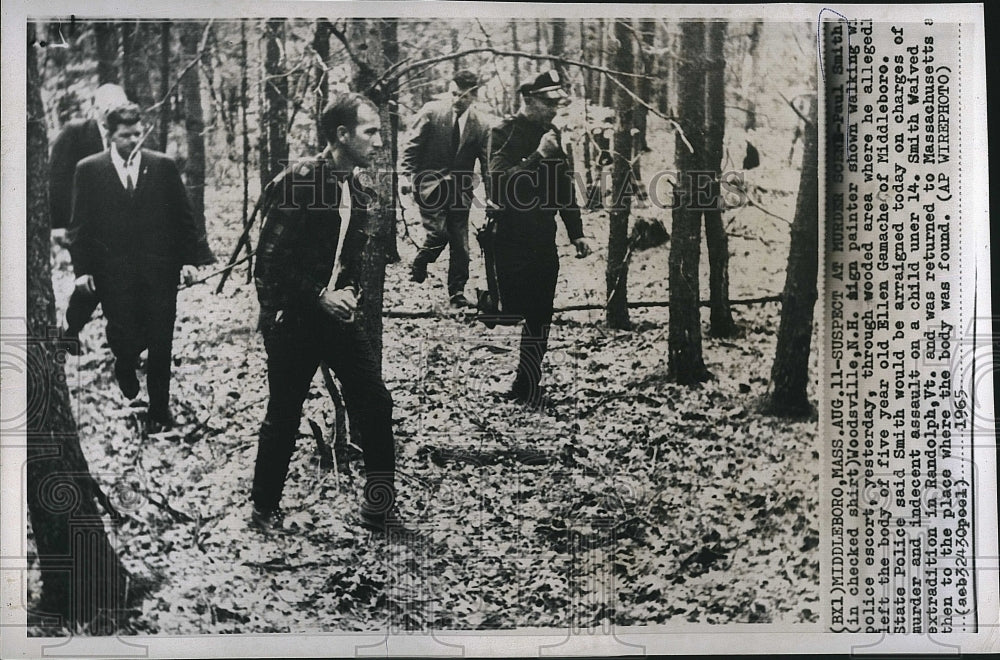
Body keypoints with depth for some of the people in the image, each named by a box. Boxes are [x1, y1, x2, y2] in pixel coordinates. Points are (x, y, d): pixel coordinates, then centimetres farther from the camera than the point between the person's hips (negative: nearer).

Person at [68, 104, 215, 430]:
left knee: (160, 343, 4)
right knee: (124, 338, -2)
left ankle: (159, 408, 19)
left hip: (159, 270, 1)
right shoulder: (89, 170, 3)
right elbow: (79, 224, 4)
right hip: (114, 274, 0)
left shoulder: (163, 166, 4)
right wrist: (82, 268, -2)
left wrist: (191, 257, 0)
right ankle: (125, 369, 34)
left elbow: (184, 216, 6)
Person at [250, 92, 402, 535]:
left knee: (375, 404, -3)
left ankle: (379, 507, 8)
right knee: (283, 416, 4)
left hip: (335, 314, 6)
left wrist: (350, 291, 1)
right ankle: (264, 510, 23)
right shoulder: (297, 182, -14)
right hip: (291, 318, -6)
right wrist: (320, 295, -18)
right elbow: (270, 260, -15)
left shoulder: (359, 191, 8)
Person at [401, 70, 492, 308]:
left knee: (460, 243, 2)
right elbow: (412, 146, 0)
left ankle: (457, 293, 14)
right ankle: (418, 267, 11)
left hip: (459, 189, 2)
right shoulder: (432, 112, -4)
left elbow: (486, 164, 5)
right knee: (438, 231, -17)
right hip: (430, 184, -2)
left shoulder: (481, 125, 1)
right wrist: (407, 175, -10)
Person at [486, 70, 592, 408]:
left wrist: (576, 233, 18)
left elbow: (564, 185, 20)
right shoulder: (504, 133, -8)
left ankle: (528, 386, 17)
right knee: (511, 314, -6)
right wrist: (539, 157, -25)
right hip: (511, 240, -7)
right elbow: (499, 181, -22)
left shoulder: (550, 133, 13)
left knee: (540, 317, 8)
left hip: (544, 241, 7)